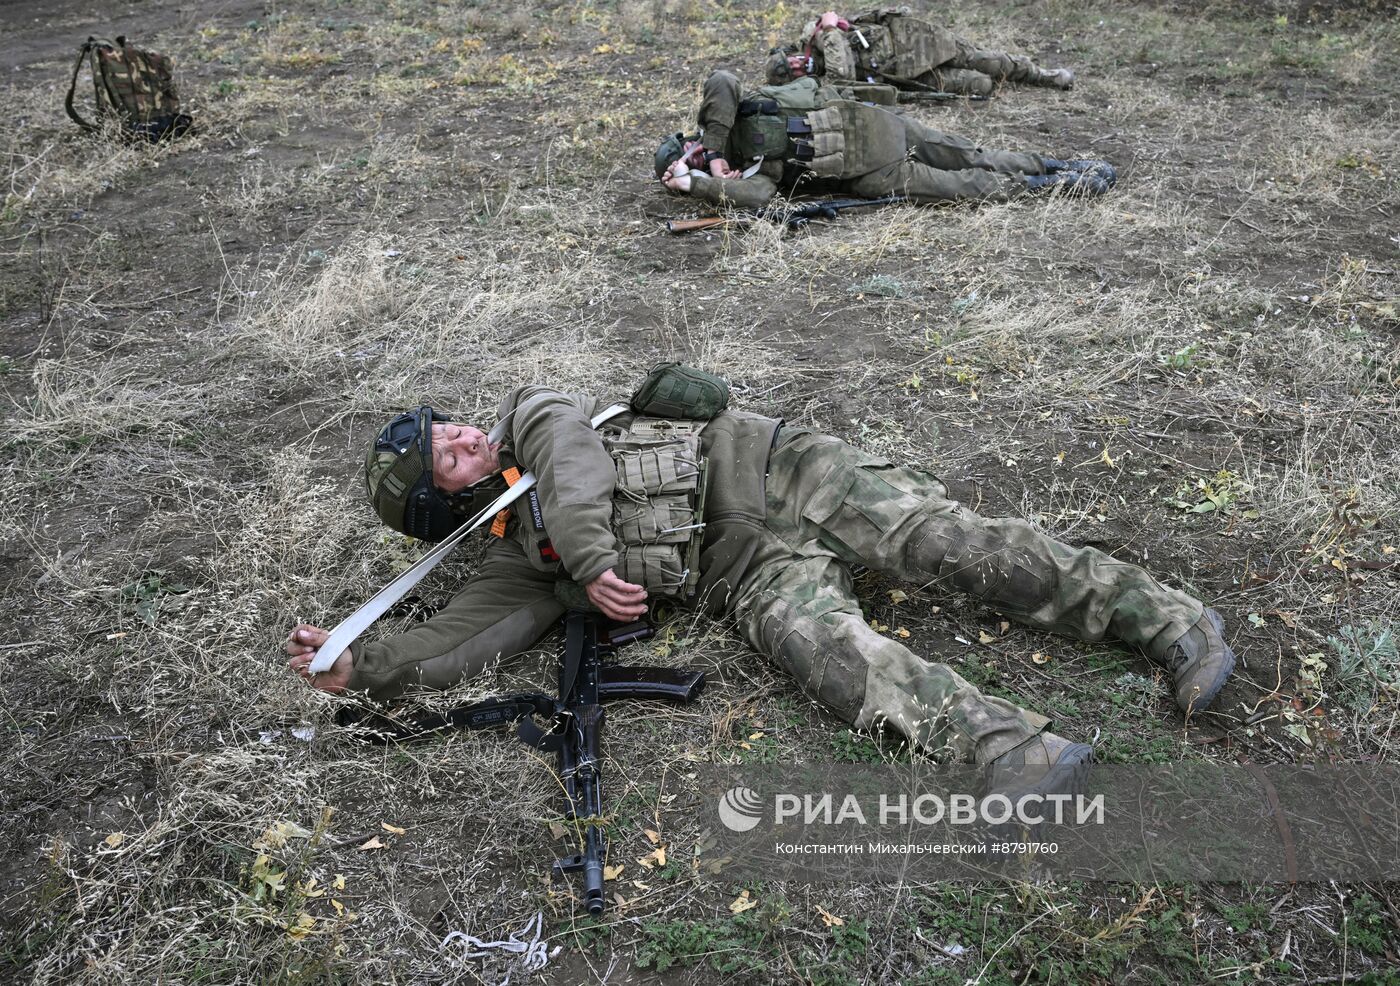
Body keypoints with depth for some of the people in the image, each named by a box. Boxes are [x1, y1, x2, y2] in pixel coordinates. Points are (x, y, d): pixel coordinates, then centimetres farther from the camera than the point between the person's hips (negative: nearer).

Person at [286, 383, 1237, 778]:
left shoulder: (531, 409, 15)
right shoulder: (514, 560, 14)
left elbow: (576, 456, -5)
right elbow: (454, 643, 3)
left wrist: (588, 555, -17)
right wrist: (357, 666, -8)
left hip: (766, 469, 0)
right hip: (752, 572, 1)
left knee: (944, 539, -18)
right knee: (819, 643, -30)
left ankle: (1170, 621, -16)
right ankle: (1010, 747, -42)